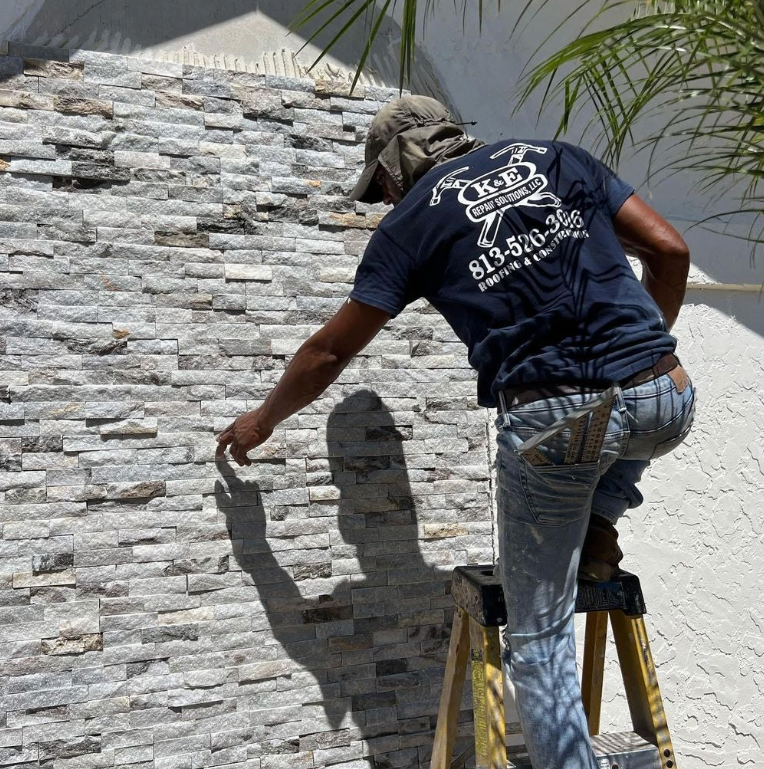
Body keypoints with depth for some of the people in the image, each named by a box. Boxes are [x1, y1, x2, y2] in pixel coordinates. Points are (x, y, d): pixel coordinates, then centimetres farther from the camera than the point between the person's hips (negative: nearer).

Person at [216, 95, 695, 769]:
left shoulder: (411, 218, 10)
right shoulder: (555, 155, 18)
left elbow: (328, 353, 13)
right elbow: (669, 249, 14)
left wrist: (262, 421, 30)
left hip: (552, 423, -3)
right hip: (666, 402, 4)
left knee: (537, 636, 15)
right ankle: (597, 531, 28)